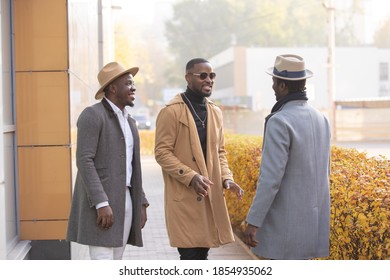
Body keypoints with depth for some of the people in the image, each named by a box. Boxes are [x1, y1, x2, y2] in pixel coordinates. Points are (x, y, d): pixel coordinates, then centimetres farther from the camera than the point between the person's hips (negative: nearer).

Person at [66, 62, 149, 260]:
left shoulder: (129, 122, 18)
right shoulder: (92, 115, -9)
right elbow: (84, 161, -17)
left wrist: (141, 203, 13)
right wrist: (101, 204, -23)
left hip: (126, 201, 8)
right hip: (100, 202, -8)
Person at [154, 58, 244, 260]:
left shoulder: (215, 112, 13)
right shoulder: (171, 111, -8)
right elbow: (162, 152, -11)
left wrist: (226, 178, 1)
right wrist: (190, 177, -20)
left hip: (211, 196, 7)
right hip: (184, 196, -6)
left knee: (202, 252, 12)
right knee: (190, 254, -5)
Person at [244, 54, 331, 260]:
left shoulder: (279, 122, -19)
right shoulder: (319, 119, 8)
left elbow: (270, 177, -23)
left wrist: (253, 222, -18)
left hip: (286, 220, -8)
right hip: (311, 217, 8)